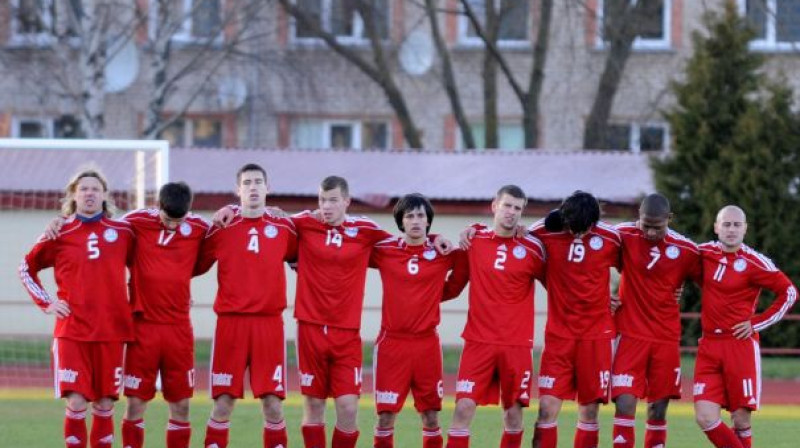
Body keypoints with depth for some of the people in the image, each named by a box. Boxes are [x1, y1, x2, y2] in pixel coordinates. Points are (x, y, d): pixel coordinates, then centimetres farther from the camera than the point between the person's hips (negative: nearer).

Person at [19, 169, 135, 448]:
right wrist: (45, 303, 5)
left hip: (112, 330, 2)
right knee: (76, 402, -11)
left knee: (105, 404, 4)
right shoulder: (60, 235, 3)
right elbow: (27, 268, 15)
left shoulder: (123, 232, 6)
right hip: (71, 331, -2)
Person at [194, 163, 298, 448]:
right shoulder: (222, 229, 5)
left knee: (273, 404, -2)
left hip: (269, 323, 1)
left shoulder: (284, 228, 8)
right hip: (231, 321, -1)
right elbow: (196, 265, 10)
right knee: (223, 403, -1)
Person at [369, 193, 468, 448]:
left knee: (431, 417, 4)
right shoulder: (384, 251, 0)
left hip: (427, 343, 1)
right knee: (386, 415, -2)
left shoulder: (443, 252, 2)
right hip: (392, 342, -1)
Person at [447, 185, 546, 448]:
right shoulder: (474, 240, 4)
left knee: (513, 412, 3)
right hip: (478, 340, 0)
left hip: (517, 344, 0)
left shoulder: (532, 249, 1)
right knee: (464, 408, -10)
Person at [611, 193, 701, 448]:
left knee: (658, 411, 5)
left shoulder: (686, 250, -3)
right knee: (624, 405, -12)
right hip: (631, 336, -1)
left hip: (667, 339, 1)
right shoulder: (624, 237, -5)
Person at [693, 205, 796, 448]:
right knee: (705, 418, -7)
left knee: (741, 420, -1)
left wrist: (757, 322, -4)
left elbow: (789, 292, -3)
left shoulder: (754, 263, -8)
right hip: (709, 346, 4)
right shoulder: (705, 253, 6)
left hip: (741, 345, -4)